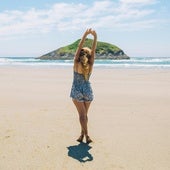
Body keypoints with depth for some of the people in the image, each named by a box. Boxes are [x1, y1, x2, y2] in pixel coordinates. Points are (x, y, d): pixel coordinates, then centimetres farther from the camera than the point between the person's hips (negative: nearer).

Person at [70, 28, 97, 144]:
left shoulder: (76, 64, -13)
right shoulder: (90, 65, -9)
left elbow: (79, 47, -15)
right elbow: (93, 50, -10)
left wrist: (85, 35, -18)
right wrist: (95, 37, -19)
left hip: (77, 90, -2)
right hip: (88, 90, 2)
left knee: (82, 114, 2)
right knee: (85, 114, 14)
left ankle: (86, 135, -6)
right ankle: (82, 134, 20)